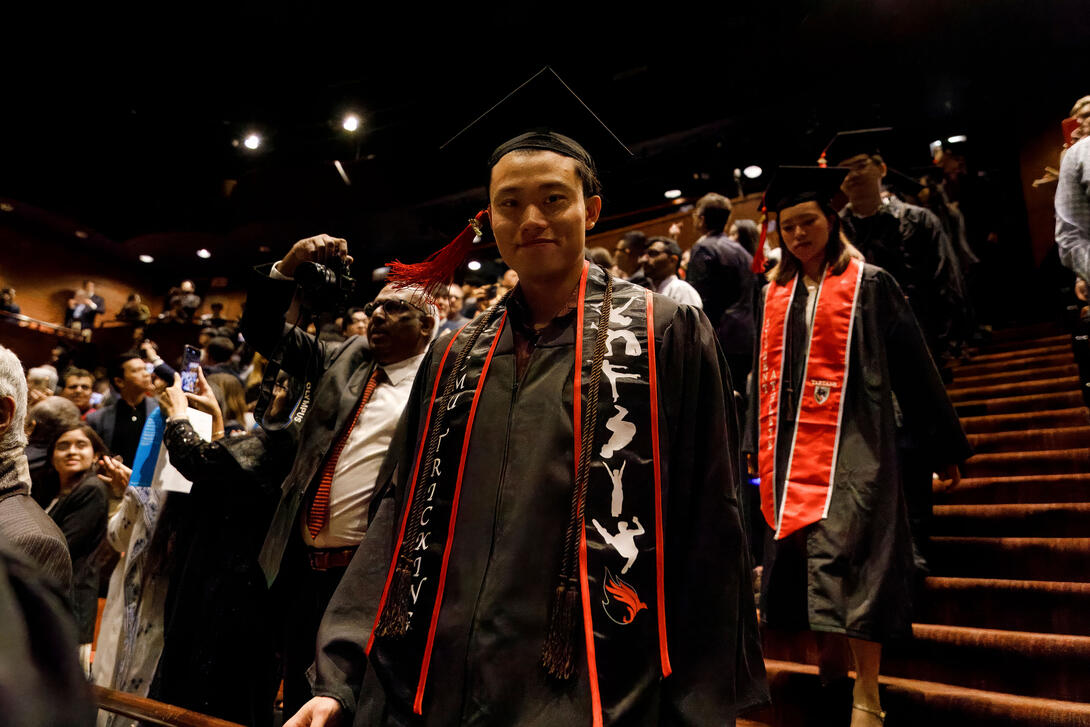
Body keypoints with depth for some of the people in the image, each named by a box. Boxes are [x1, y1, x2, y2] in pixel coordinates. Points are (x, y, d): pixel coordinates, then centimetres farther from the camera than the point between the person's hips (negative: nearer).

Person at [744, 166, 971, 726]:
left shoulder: (869, 284, 0)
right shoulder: (776, 294, 12)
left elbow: (912, 367, 2)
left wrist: (943, 446, 3)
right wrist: (758, 443, 18)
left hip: (851, 443, -5)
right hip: (791, 448, 5)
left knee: (849, 554, -8)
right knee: (801, 552, 11)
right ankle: (828, 660, 32)